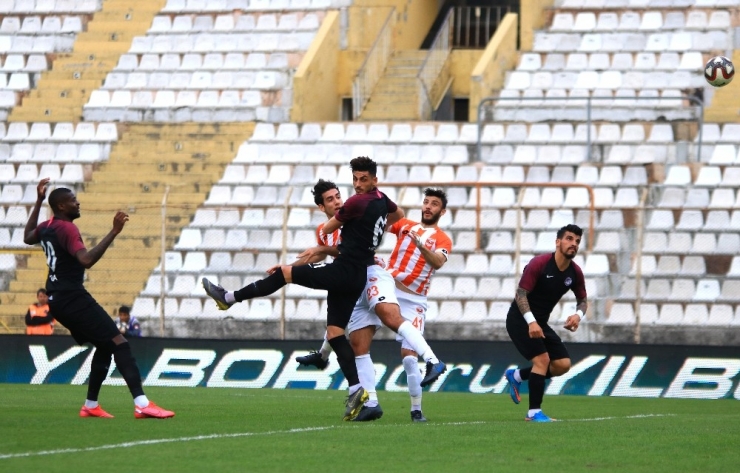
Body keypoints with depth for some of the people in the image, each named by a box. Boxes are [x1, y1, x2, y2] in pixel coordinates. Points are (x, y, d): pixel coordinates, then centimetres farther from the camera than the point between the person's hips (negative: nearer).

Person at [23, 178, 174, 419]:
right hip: (73, 298, -10)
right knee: (118, 343, -17)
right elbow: (87, 259, -32)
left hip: (57, 300, 10)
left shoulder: (46, 227, 11)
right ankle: (142, 404, -30)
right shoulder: (67, 229, -16)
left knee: (104, 346, 19)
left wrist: (38, 202, 36)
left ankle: (91, 406, 17)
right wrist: (114, 232, -34)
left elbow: (28, 237, 36)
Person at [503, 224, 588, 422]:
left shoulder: (575, 272, -2)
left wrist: (578, 315, -12)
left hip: (540, 323, 7)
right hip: (520, 319, -7)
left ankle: (517, 376, 18)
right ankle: (534, 412, -12)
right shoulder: (539, 264, -20)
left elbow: (582, 300, 11)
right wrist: (531, 322, -32)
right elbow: (520, 294, -21)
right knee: (542, 359, -21)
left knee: (563, 364, -1)